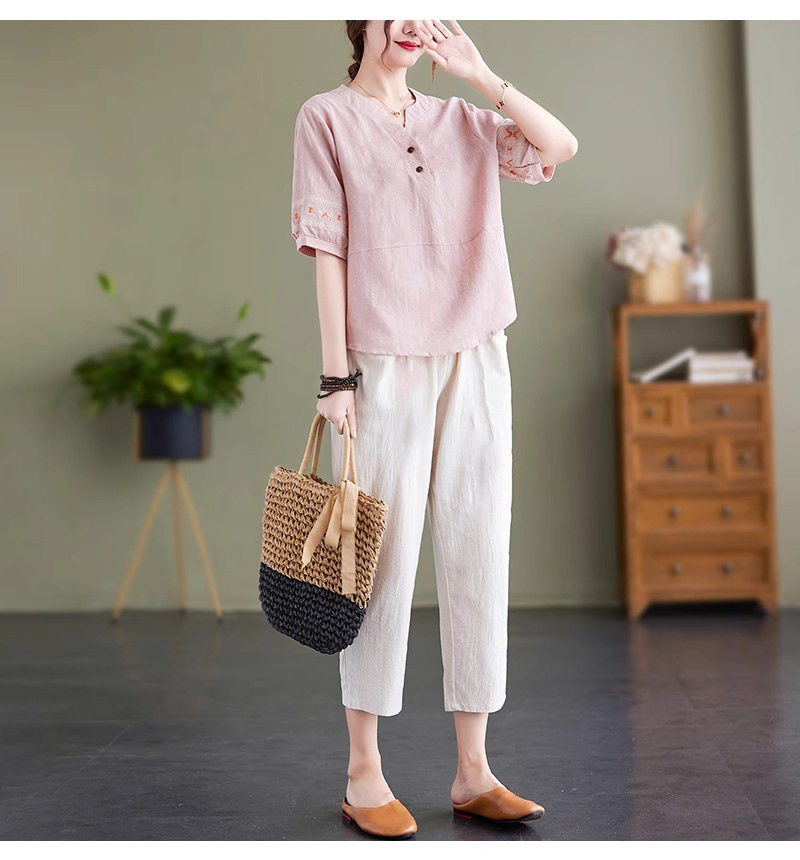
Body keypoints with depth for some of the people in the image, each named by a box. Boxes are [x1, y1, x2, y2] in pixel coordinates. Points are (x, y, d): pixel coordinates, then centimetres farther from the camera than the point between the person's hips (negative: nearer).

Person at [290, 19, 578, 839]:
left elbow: (562, 145, 3)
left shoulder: (459, 120, 15)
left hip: (476, 363, 5)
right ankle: (364, 774, 10)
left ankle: (473, 772, 13)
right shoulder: (327, 117, 2)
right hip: (385, 369, -5)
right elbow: (327, 250, -6)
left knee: (478, 559, 4)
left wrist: (481, 74, 1)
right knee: (384, 564, -2)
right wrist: (335, 375, -11)